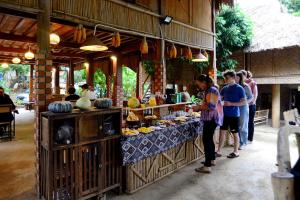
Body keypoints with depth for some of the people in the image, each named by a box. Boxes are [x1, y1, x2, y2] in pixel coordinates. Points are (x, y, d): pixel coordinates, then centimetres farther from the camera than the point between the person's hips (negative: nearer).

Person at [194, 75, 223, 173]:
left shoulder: (211, 90, -16)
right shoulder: (209, 90, 14)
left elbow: (211, 106, -23)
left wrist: (199, 107, -13)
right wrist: (200, 107, 6)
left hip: (211, 119, -10)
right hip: (210, 118, 10)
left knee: (207, 140, -8)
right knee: (209, 139, 19)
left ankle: (207, 166, -3)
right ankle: (212, 160, 33)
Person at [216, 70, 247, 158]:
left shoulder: (239, 88, -8)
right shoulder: (225, 88, 8)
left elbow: (244, 102, -13)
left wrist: (231, 103, -21)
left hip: (234, 115, -5)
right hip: (225, 114, 5)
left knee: (235, 133, 7)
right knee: (222, 132, 8)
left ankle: (236, 152, 21)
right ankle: (219, 151, 15)